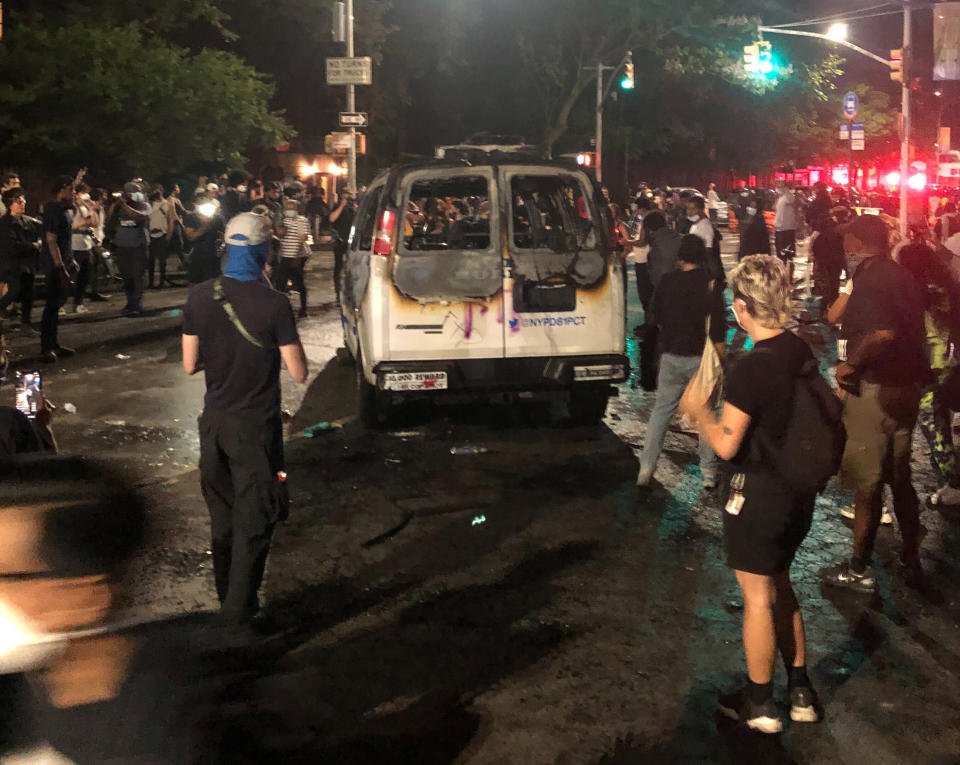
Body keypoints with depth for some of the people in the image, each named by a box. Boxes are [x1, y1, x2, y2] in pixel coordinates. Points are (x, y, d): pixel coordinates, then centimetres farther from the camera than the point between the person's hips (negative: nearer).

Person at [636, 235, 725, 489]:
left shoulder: (666, 282, -3)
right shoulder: (710, 285, -10)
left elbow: (656, 318, 9)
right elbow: (718, 329, -12)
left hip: (671, 356, 2)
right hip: (700, 357, -2)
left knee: (661, 411, 12)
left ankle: (646, 468, 7)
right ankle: (709, 474, 13)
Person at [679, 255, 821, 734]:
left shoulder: (750, 370, -25)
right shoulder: (802, 353, -1)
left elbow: (726, 445, -18)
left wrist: (696, 411, -3)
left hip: (758, 495, -7)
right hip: (798, 489, 8)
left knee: (758, 598, 7)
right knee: (779, 586, 22)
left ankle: (760, 704, 22)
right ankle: (801, 693, 31)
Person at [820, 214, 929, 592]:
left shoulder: (870, 279, -18)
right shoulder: (901, 276, 10)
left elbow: (883, 333, -33)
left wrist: (850, 364, -20)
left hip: (876, 390, -9)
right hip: (907, 385, 9)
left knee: (866, 482, 3)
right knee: (899, 477, 20)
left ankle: (858, 569, 13)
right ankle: (911, 560, 30)